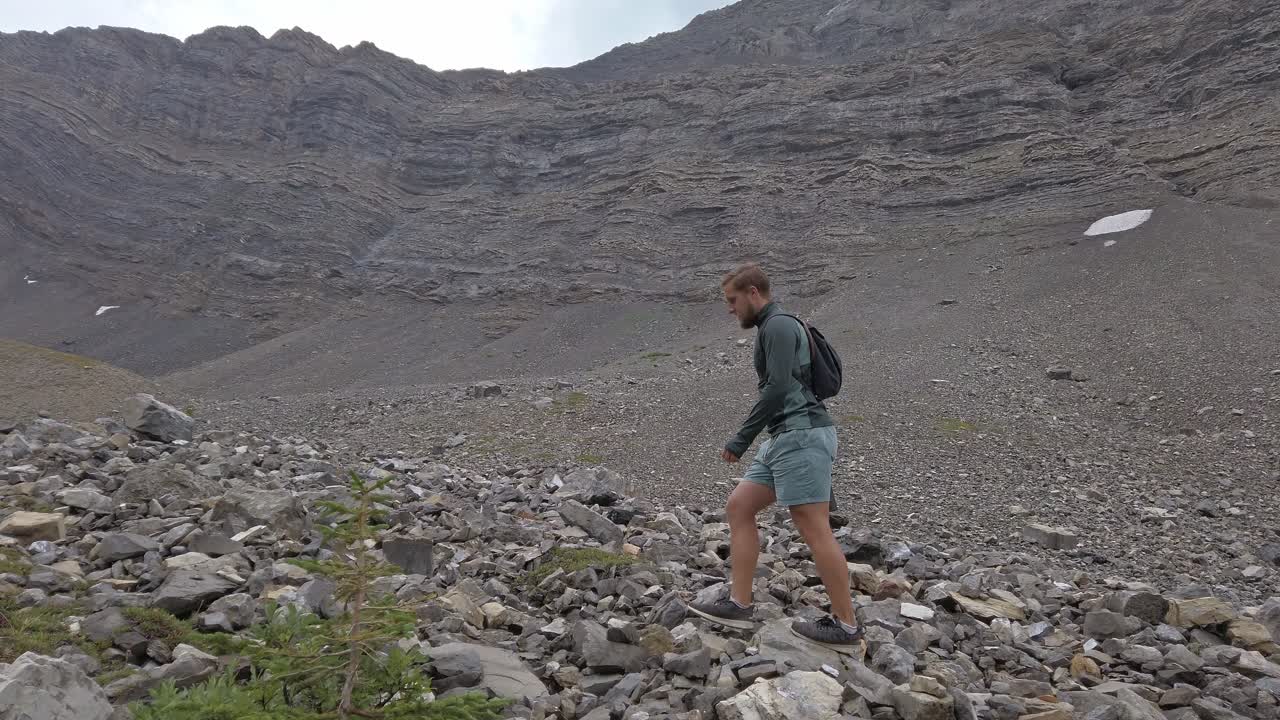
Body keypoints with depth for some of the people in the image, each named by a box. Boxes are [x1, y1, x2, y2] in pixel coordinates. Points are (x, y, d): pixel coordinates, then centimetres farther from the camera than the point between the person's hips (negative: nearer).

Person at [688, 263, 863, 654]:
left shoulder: (778, 326, -9)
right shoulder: (773, 329, 22)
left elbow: (778, 388, -20)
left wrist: (741, 438, -17)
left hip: (801, 436, -11)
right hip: (785, 439, 11)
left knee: (814, 530, -7)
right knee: (738, 507, 8)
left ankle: (846, 628, 3)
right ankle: (738, 604, 11)